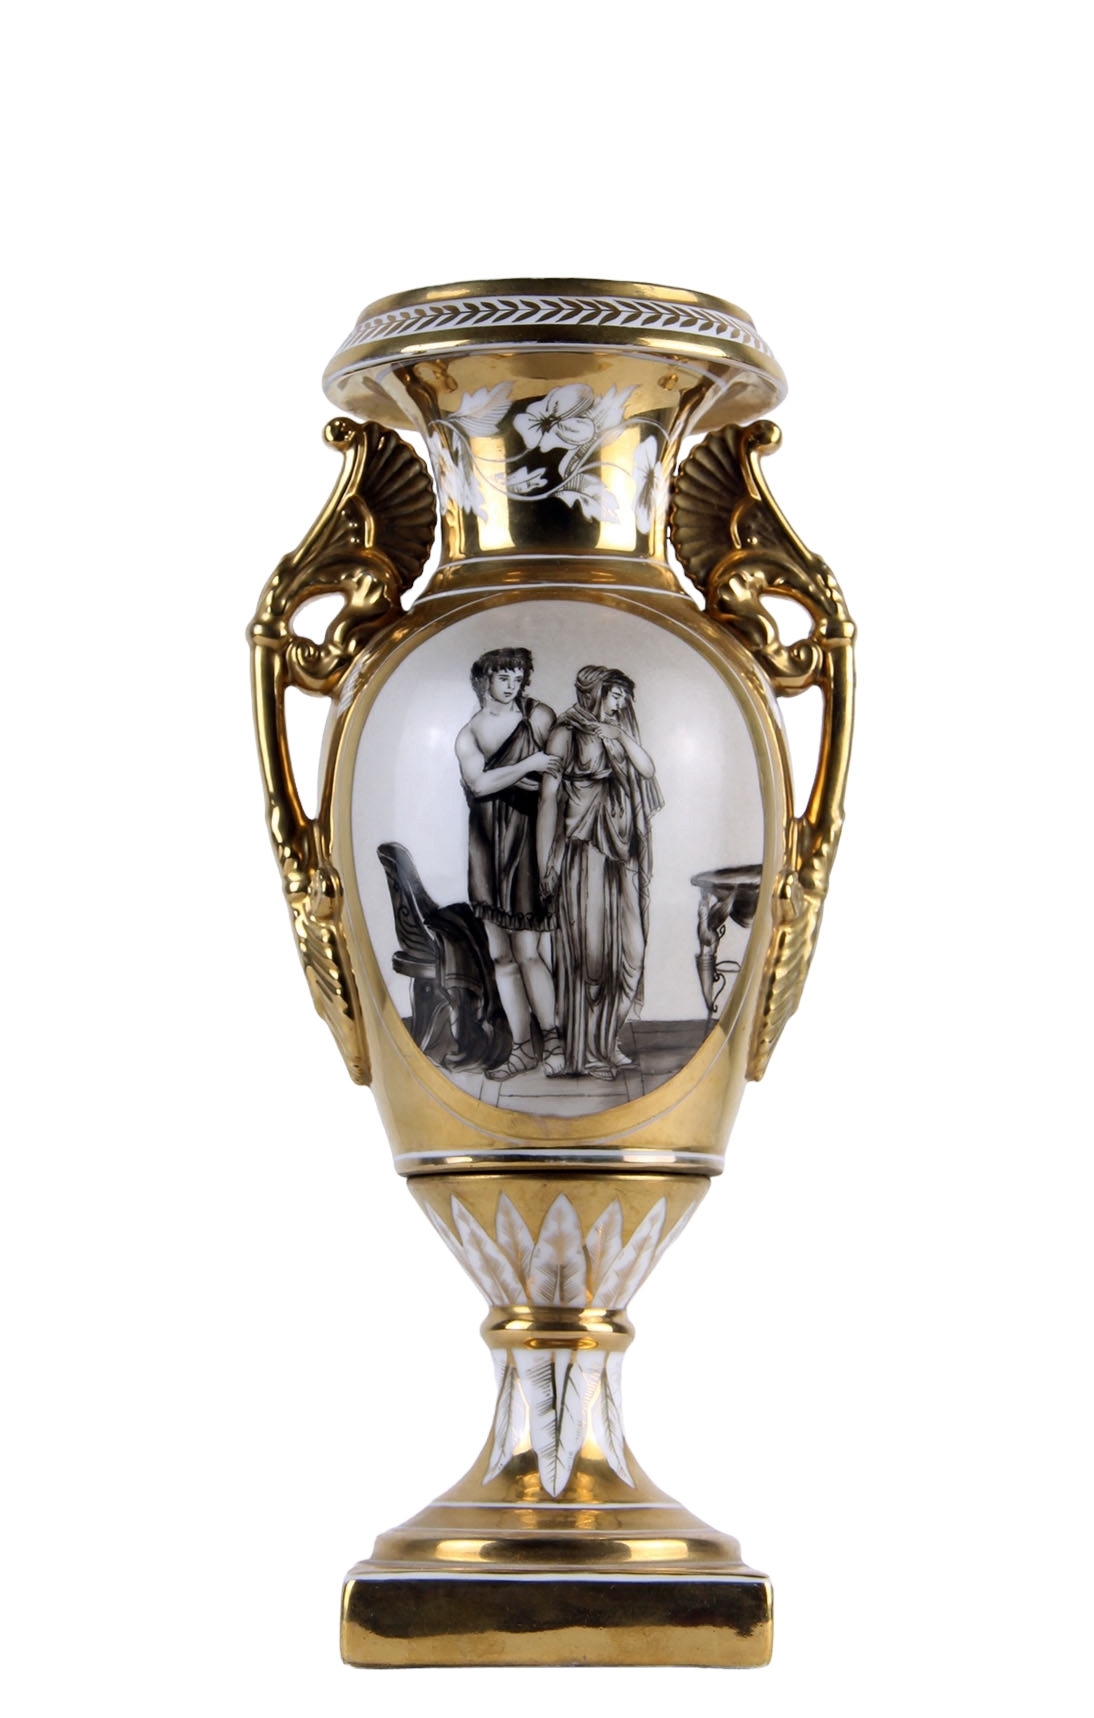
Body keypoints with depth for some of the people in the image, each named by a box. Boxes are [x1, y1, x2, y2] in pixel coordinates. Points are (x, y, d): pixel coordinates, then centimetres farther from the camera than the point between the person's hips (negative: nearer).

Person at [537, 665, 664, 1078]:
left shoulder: (618, 738, 20)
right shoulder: (566, 735, 0)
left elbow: (647, 769, 4)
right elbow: (548, 797, -6)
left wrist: (619, 733, 0)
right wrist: (546, 864, -12)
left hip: (621, 855, 6)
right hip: (583, 853, -6)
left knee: (629, 950, 1)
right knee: (588, 950, -8)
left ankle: (606, 1041, 10)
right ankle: (581, 1050, -2)